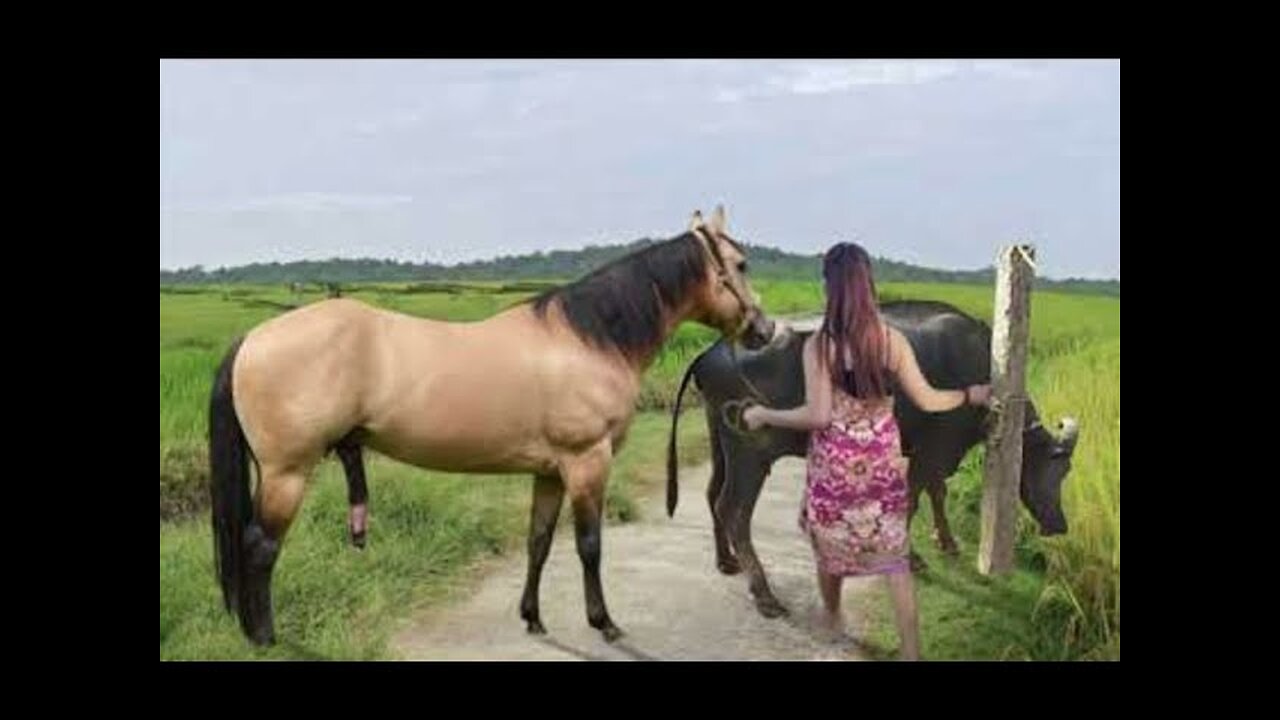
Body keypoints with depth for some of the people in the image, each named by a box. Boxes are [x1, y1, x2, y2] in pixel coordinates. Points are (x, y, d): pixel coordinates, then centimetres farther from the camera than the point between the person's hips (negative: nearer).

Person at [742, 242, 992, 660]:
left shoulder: (818, 345, -16)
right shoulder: (892, 340, -7)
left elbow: (818, 416, -18)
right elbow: (927, 401, -1)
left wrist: (763, 415, -5)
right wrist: (971, 395, 16)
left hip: (834, 462, -2)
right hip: (883, 460, 2)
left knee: (829, 543, 22)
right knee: (894, 554, 11)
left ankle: (833, 618, 44)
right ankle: (912, 651, 11)